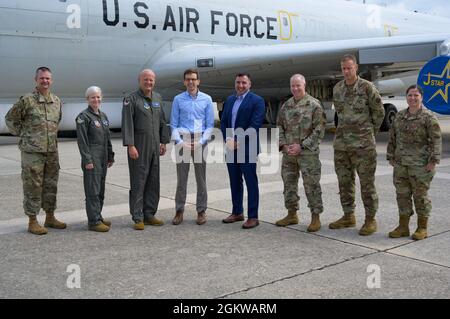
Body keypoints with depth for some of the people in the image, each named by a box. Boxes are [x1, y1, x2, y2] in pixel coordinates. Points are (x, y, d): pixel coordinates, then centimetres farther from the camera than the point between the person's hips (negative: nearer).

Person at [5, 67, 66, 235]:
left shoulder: (57, 101, 9)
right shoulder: (27, 100, -7)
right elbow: (10, 119, 2)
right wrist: (22, 134, 1)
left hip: (52, 151, 5)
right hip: (32, 151, -5)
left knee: (51, 185, 12)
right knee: (33, 186, 0)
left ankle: (50, 218, 24)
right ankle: (32, 222, 9)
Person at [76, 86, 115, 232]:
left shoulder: (103, 116, 15)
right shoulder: (83, 117, -8)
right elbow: (82, 140, -13)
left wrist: (110, 156, 16)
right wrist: (87, 160, -17)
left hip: (103, 158, 8)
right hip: (92, 157, -8)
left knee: (100, 189, 13)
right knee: (93, 190, -6)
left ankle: (98, 216, 23)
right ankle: (93, 221, -2)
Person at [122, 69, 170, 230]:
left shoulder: (158, 98, 13)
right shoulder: (131, 99, -5)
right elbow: (127, 123, -12)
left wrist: (163, 142, 12)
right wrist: (130, 145, -18)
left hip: (154, 147, 6)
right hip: (138, 148, -6)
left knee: (153, 183, 8)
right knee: (138, 183, -2)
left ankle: (149, 215, 18)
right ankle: (138, 218, 4)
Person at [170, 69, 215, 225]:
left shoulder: (206, 99, 7)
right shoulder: (178, 99, 8)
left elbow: (210, 125, 5)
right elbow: (173, 124, 6)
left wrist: (200, 142, -8)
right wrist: (180, 142, -8)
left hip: (200, 140, 0)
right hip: (182, 140, 0)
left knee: (201, 177, 2)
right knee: (181, 178, 0)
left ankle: (201, 211, 11)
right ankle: (179, 211, 8)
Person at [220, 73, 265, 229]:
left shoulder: (257, 101, -5)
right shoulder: (229, 100, 15)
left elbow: (255, 125, -14)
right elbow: (223, 122, 13)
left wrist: (239, 142, -17)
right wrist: (228, 139, -4)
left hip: (247, 148, -6)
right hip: (231, 148, 6)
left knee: (251, 183, -1)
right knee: (235, 182, 13)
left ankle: (253, 217, 5)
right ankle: (237, 213, 25)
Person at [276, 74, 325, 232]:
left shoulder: (314, 105, -6)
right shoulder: (286, 105, 11)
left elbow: (319, 130, -10)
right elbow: (279, 127, 13)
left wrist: (301, 145, -15)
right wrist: (283, 145, -3)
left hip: (307, 153, -6)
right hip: (289, 153, 6)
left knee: (311, 185, -2)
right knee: (289, 184, 12)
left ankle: (315, 217, 7)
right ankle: (292, 215, 24)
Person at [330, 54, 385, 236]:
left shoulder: (367, 87, -7)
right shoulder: (337, 89, 9)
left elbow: (379, 112, 2)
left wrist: (370, 132, 10)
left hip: (363, 144, -5)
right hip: (341, 143, 6)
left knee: (367, 183, 0)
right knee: (344, 181, 11)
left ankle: (370, 220, 8)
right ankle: (348, 217, 23)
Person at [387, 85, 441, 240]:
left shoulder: (428, 117, -6)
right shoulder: (400, 116, 10)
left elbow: (436, 139, -10)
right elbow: (392, 137, 15)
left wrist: (433, 160, -15)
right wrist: (391, 156, 11)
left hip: (420, 165, -5)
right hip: (400, 164, 5)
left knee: (420, 195, 3)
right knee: (402, 194, 9)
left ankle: (422, 228, 16)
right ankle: (403, 227, 19)